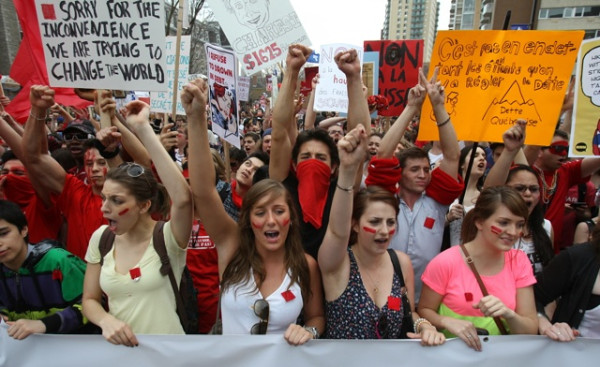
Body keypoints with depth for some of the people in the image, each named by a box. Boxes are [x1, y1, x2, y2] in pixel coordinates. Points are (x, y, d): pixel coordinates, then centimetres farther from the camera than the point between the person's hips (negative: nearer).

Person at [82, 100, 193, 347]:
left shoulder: (168, 237, -15)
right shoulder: (101, 237, -1)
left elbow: (183, 198, -36)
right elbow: (90, 299, 8)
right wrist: (106, 320, -15)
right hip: (119, 348, 3)